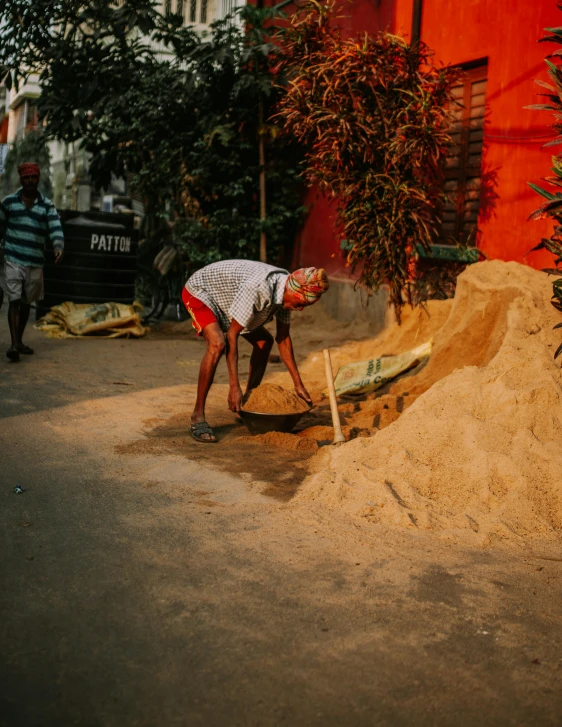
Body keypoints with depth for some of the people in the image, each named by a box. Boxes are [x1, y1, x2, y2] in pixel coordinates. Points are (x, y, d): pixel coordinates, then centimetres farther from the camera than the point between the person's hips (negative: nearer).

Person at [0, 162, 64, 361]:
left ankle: (19, 341, 26)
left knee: (26, 303, 13)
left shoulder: (47, 205, 3)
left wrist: (58, 247, -28)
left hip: (35, 262, 2)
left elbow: (56, 228, -10)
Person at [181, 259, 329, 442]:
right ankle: (197, 417, -23)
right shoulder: (257, 288, -40)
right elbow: (232, 335, -35)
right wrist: (234, 387, -36)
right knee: (218, 344, -32)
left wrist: (298, 384, -1)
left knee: (264, 341, 7)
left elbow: (283, 338, -2)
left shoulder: (285, 290, -13)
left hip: (225, 297, 9)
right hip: (199, 292, -9)